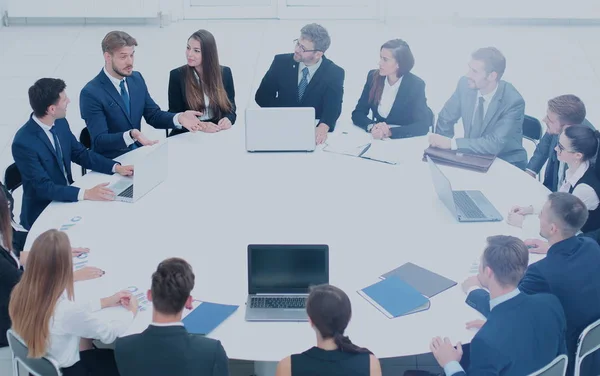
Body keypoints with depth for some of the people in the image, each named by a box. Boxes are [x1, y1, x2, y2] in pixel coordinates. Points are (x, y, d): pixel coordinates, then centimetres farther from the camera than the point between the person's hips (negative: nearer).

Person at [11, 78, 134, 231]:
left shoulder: (60, 123, -3)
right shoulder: (23, 143, -25)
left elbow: (81, 154, 8)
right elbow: (44, 187, -27)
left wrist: (116, 167, -6)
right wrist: (86, 194, -35)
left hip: (67, 196, 7)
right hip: (42, 213, -7)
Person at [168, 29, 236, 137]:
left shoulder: (225, 73, 5)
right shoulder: (177, 75, -1)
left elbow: (230, 107, 9)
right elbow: (175, 115, -4)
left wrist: (228, 119, -14)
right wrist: (199, 125, -21)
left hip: (217, 133, 2)